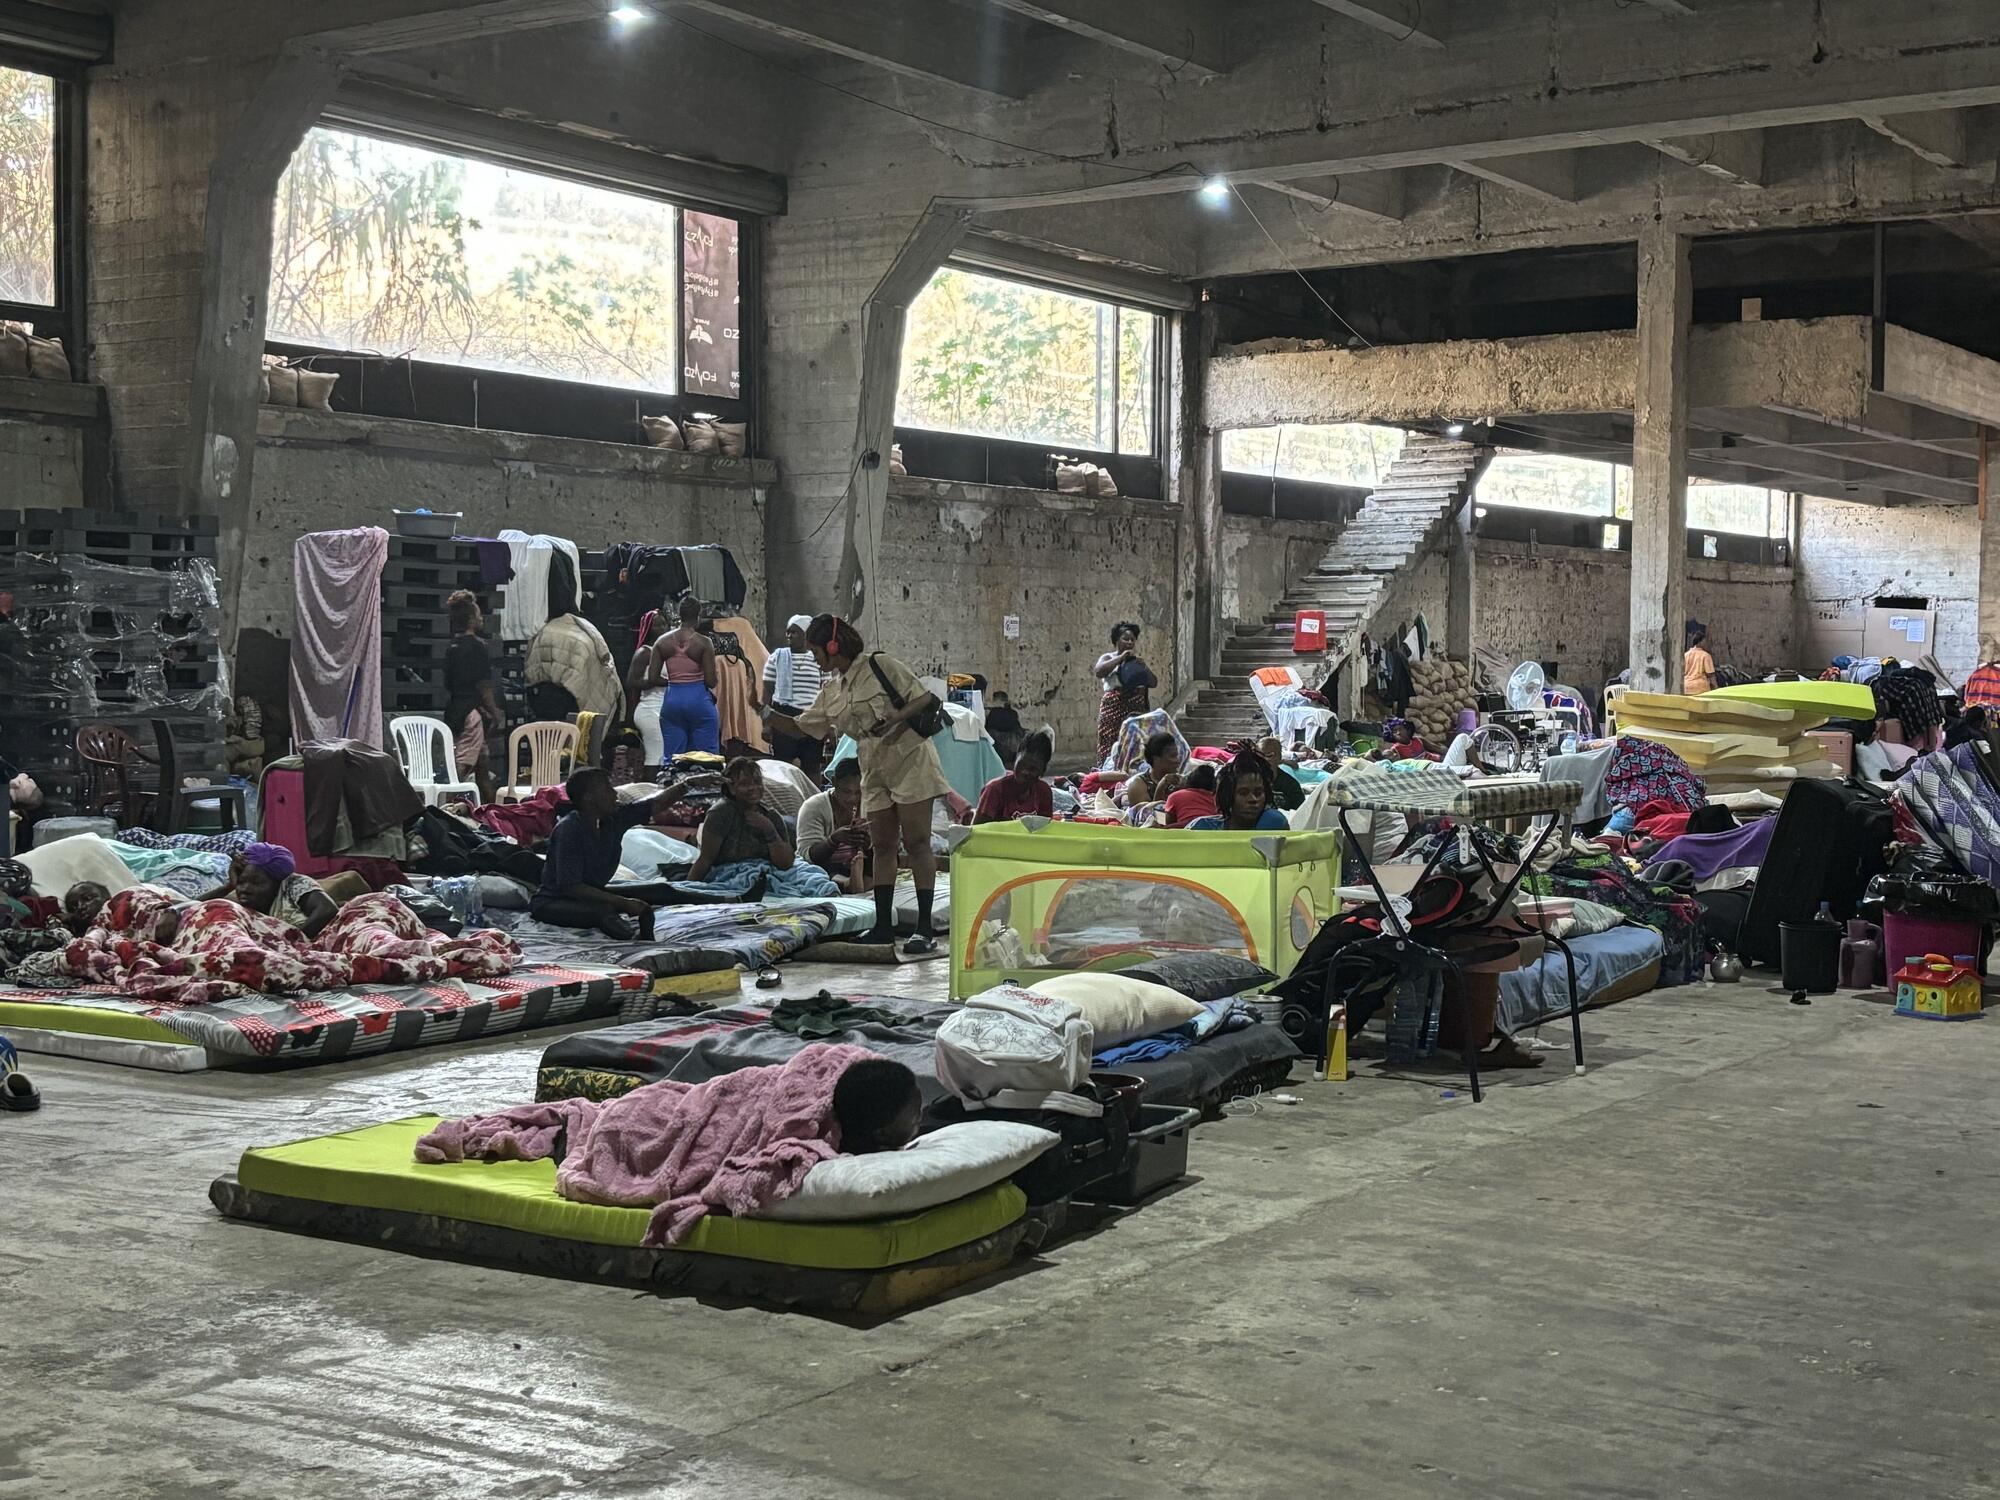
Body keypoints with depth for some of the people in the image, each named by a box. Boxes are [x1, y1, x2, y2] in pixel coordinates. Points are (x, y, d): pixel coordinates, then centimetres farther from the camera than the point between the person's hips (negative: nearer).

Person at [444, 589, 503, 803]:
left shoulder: (451, 648, 12)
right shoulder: (477, 646, -11)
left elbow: (448, 688, 15)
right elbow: (483, 687, -15)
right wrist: (496, 715, -9)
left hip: (454, 712, 8)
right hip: (474, 712, -8)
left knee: (482, 767, 16)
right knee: (462, 765, -15)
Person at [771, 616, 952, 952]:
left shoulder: (879, 666, -8)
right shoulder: (831, 690, 13)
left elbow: (928, 699, -9)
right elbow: (803, 725, 20)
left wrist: (898, 715, -25)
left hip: (910, 761, -7)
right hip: (875, 772, 7)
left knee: (916, 842, -9)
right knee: (882, 846, 7)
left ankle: (924, 930, -11)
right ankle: (883, 926, 12)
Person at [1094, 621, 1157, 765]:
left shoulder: (1138, 661, 19)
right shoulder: (1108, 658, 7)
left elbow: (1154, 683, 14)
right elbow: (1099, 672, -15)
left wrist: (1143, 667, -3)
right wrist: (1121, 658, -13)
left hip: (1137, 709, 4)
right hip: (1115, 706, -4)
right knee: (1112, 748, -10)